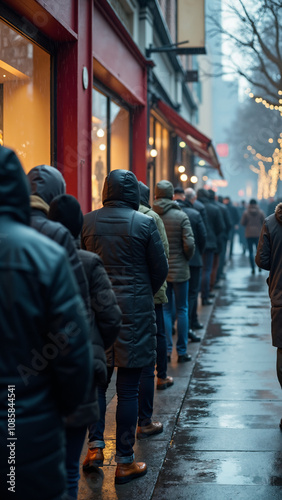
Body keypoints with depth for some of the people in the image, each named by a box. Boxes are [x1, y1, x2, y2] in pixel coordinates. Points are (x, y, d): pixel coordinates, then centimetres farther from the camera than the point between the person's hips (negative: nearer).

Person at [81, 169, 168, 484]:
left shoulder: (86, 222, 0)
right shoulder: (144, 223, -7)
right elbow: (160, 269, -2)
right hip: (135, 311, -3)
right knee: (128, 388, 3)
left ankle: (95, 443, 11)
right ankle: (124, 462, 11)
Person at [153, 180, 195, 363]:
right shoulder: (181, 216, -10)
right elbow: (189, 244, -14)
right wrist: (187, 258, 5)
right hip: (179, 270, -2)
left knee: (165, 310, 11)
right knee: (182, 310, 8)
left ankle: (166, 350, 10)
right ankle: (182, 351, 12)